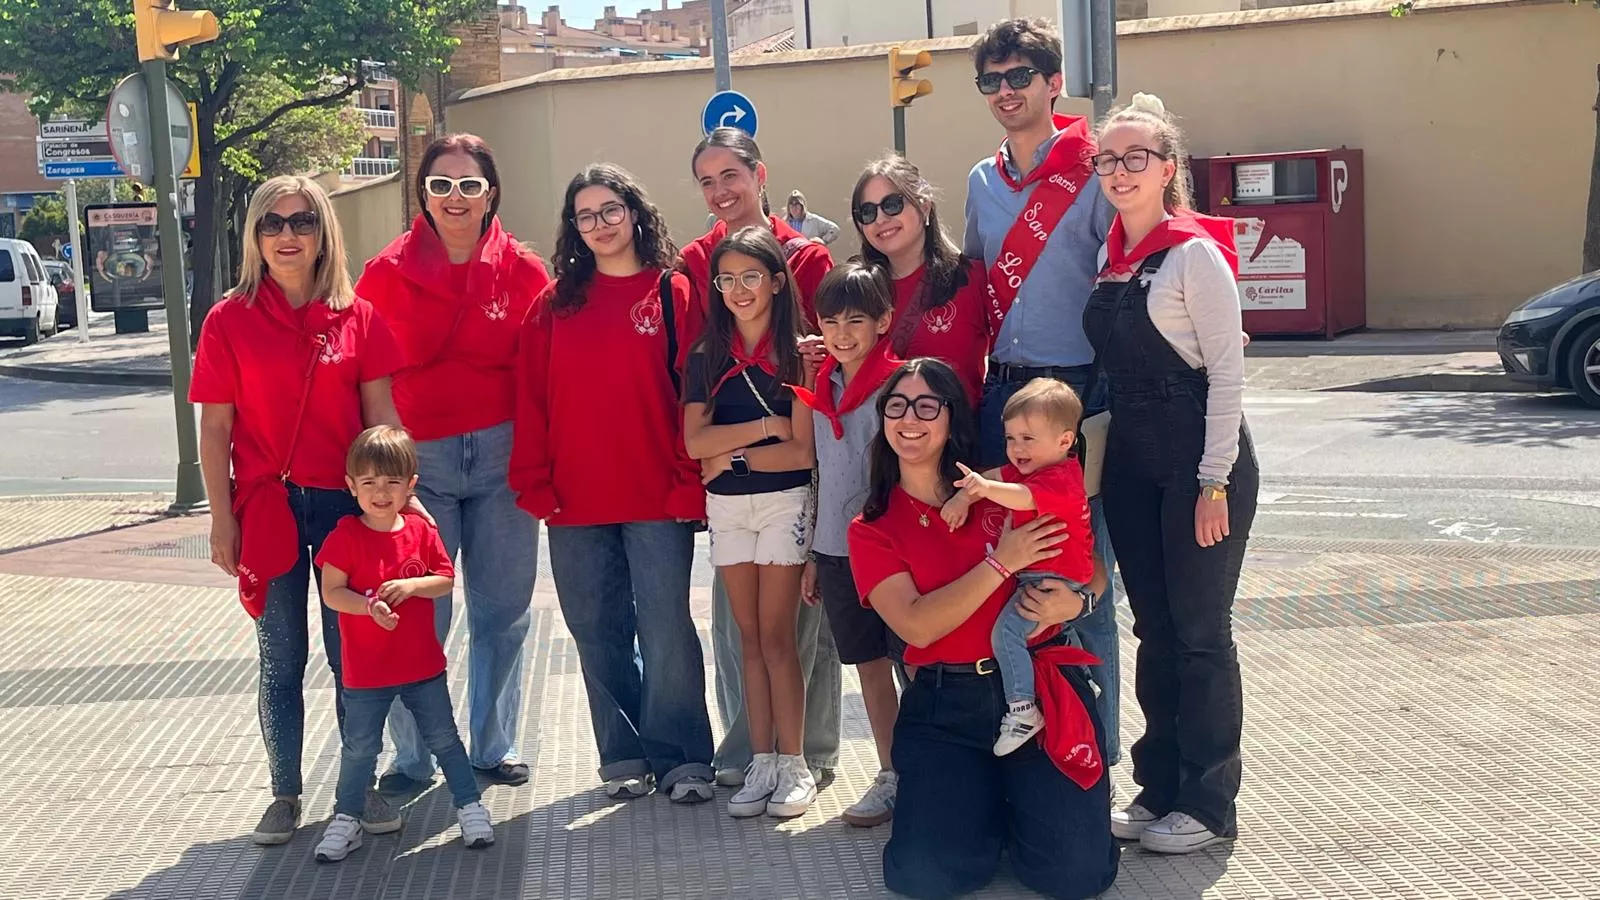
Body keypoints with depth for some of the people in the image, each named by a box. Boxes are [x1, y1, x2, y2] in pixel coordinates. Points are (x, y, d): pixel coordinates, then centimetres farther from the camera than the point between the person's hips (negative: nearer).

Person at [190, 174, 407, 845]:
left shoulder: (357, 318, 1)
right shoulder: (228, 321, -2)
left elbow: (381, 416, 4)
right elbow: (214, 430, 0)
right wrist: (222, 517, -3)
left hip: (344, 502, 1)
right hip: (266, 507, 0)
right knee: (281, 658, 10)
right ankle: (285, 793, 23)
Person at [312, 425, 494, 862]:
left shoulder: (422, 531, -3)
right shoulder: (345, 535, -11)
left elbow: (446, 580, -1)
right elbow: (331, 592, -13)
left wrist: (412, 585, -19)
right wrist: (369, 606, -29)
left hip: (423, 664, 2)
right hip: (365, 670, -2)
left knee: (444, 738, 12)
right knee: (360, 747, 9)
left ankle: (470, 806, 24)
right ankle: (346, 820, 25)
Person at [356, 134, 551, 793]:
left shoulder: (522, 269, 1)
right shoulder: (389, 270, 0)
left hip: (502, 456, 1)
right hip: (418, 459, -1)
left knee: (502, 610, 10)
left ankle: (495, 746, 26)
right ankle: (412, 757, 18)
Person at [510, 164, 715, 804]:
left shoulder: (672, 293, 2)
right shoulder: (555, 303, 9)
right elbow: (532, 399, 6)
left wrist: (689, 484, -9)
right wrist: (535, 484, -1)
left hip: (658, 499, -3)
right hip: (575, 503, 3)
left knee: (666, 629, -1)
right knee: (598, 632, 10)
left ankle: (681, 758, 12)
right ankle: (624, 757, 23)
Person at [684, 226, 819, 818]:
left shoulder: (798, 354, -5)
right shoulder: (707, 356, 5)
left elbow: (804, 451, -12)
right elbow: (695, 442, -5)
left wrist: (732, 454, -9)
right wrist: (767, 426, -11)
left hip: (785, 502, -4)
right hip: (726, 506, 4)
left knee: (776, 636, -3)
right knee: (750, 637, 7)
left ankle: (793, 764, 6)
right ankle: (762, 762, 12)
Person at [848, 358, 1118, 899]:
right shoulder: (873, 529, 5)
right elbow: (916, 625, -10)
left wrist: (1072, 602, -12)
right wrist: (1001, 563, -16)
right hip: (944, 706, 0)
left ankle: (1023, 801, 18)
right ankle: (985, 803, 13)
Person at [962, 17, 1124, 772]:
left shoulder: (1093, 173, -5)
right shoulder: (982, 181, 13)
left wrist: (1116, 399, -15)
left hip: (1078, 391, -6)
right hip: (1002, 391, 6)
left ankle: (1096, 748, 12)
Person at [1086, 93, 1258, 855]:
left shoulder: (1194, 253, -10)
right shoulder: (1110, 259, 10)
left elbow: (1227, 371, -13)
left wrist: (1214, 483, -16)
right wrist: (1103, 455, 11)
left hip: (1200, 460, -7)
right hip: (1130, 462, 7)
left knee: (1200, 633, 1)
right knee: (1154, 629, 13)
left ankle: (1207, 805, 13)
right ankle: (1159, 787, 24)